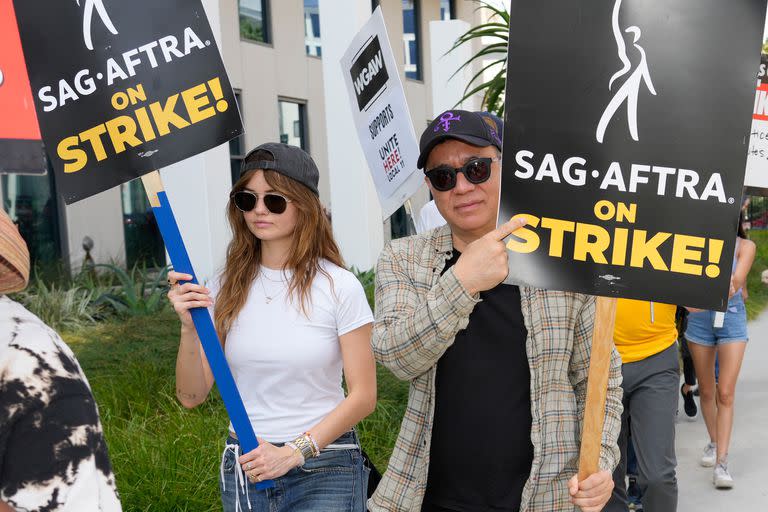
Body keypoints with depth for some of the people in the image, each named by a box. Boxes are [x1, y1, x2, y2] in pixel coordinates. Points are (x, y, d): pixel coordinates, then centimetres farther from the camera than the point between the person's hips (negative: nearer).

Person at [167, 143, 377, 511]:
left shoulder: (339, 286, -10)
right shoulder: (226, 288, 0)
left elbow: (363, 395, -8)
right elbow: (191, 396, -1)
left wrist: (294, 452, -15)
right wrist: (189, 328, -17)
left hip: (324, 470, -3)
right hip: (244, 469, 3)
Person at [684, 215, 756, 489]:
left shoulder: (745, 246, -3)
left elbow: (737, 281, -17)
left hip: (731, 316, -1)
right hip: (699, 319, 2)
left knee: (725, 393, -8)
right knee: (706, 390, 12)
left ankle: (721, 462, -5)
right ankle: (713, 442, 33)